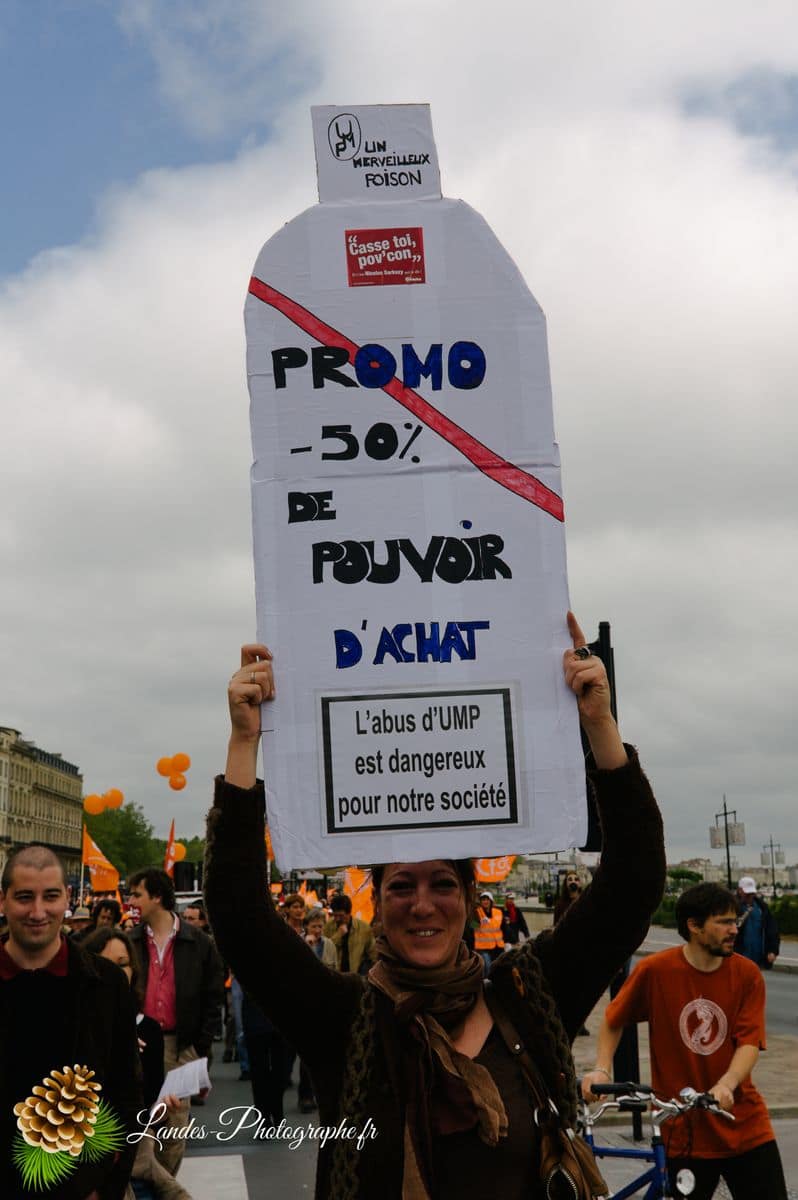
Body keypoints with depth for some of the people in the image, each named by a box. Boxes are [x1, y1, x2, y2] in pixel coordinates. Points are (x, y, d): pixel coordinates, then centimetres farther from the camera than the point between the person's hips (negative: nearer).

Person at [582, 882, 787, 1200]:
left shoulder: (747, 974, -4)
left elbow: (750, 1043, -10)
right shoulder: (655, 970, -8)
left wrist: (726, 1085, -27)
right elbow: (613, 1021, 6)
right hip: (685, 1130, -1)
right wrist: (601, 1070, -6)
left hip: (745, 1127, 2)